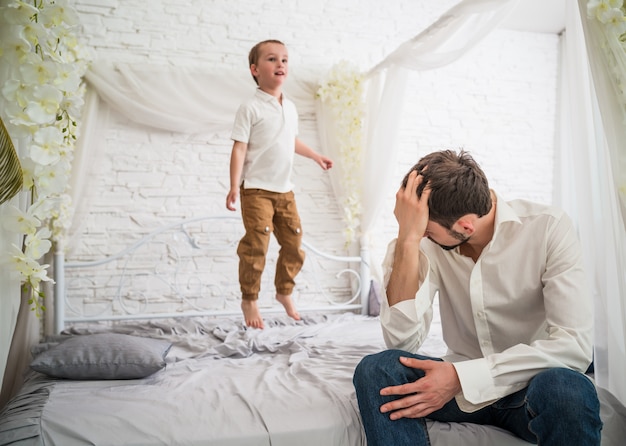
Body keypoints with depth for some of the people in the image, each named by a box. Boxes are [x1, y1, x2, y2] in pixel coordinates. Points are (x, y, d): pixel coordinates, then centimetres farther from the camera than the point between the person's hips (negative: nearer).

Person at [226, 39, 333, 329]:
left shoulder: (290, 108, 11)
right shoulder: (250, 108, -9)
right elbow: (239, 148, -13)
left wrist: (316, 156, 35)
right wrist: (234, 186, -20)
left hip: (284, 190, 7)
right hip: (256, 189, -6)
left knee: (293, 243, 10)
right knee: (256, 246, -7)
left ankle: (284, 292, 29)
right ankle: (249, 300, 11)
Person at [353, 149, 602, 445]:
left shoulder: (548, 228, -16)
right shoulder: (429, 242, -8)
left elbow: (575, 346, -23)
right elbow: (402, 342, -20)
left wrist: (461, 376, -29)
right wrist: (407, 239, -28)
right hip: (460, 386, 3)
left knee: (565, 388, -36)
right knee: (374, 369, -23)